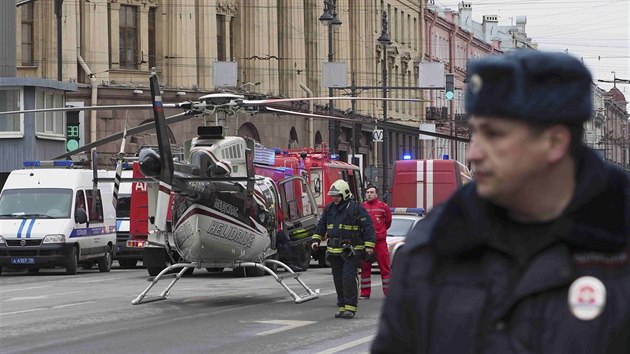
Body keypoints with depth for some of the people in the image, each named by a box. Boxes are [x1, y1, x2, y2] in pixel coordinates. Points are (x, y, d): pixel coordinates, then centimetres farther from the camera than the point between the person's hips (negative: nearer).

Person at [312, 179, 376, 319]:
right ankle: (342, 307, 15)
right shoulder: (329, 209, 12)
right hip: (334, 251, 6)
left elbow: (368, 227, -7)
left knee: (348, 278, -14)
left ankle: (350, 307, -10)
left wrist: (369, 245, -12)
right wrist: (316, 240, 12)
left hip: (351, 251, -6)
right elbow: (321, 225, 22)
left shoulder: (356, 208, -7)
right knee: (338, 280, 8)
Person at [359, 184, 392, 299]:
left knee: (384, 267, 0)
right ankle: (365, 293, 12)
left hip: (380, 241, -2)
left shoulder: (383, 206, 0)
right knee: (365, 268, 6)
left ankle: (388, 292, 5)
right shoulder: (361, 207, 4)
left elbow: (388, 221, 13)